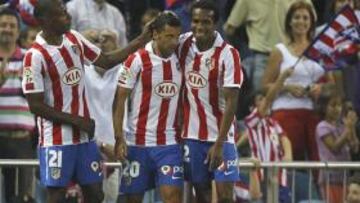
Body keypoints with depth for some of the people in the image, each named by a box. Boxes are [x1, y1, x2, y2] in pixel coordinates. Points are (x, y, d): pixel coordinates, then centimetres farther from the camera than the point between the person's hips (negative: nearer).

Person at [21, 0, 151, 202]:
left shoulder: (74, 39, 4)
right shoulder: (35, 56, -16)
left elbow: (107, 61, 15)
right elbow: (36, 106, -15)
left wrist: (144, 39, 9)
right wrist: (77, 121, -15)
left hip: (85, 136, 7)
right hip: (57, 140, -7)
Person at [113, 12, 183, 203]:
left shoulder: (178, 60, 4)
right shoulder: (137, 61, -8)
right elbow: (119, 101, -6)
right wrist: (119, 139, -12)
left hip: (169, 142, 2)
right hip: (138, 142, -2)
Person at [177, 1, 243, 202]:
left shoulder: (228, 54, -14)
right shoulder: (184, 44, 0)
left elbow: (231, 102, -16)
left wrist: (219, 144, -20)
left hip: (220, 135, -4)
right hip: (192, 133, 4)